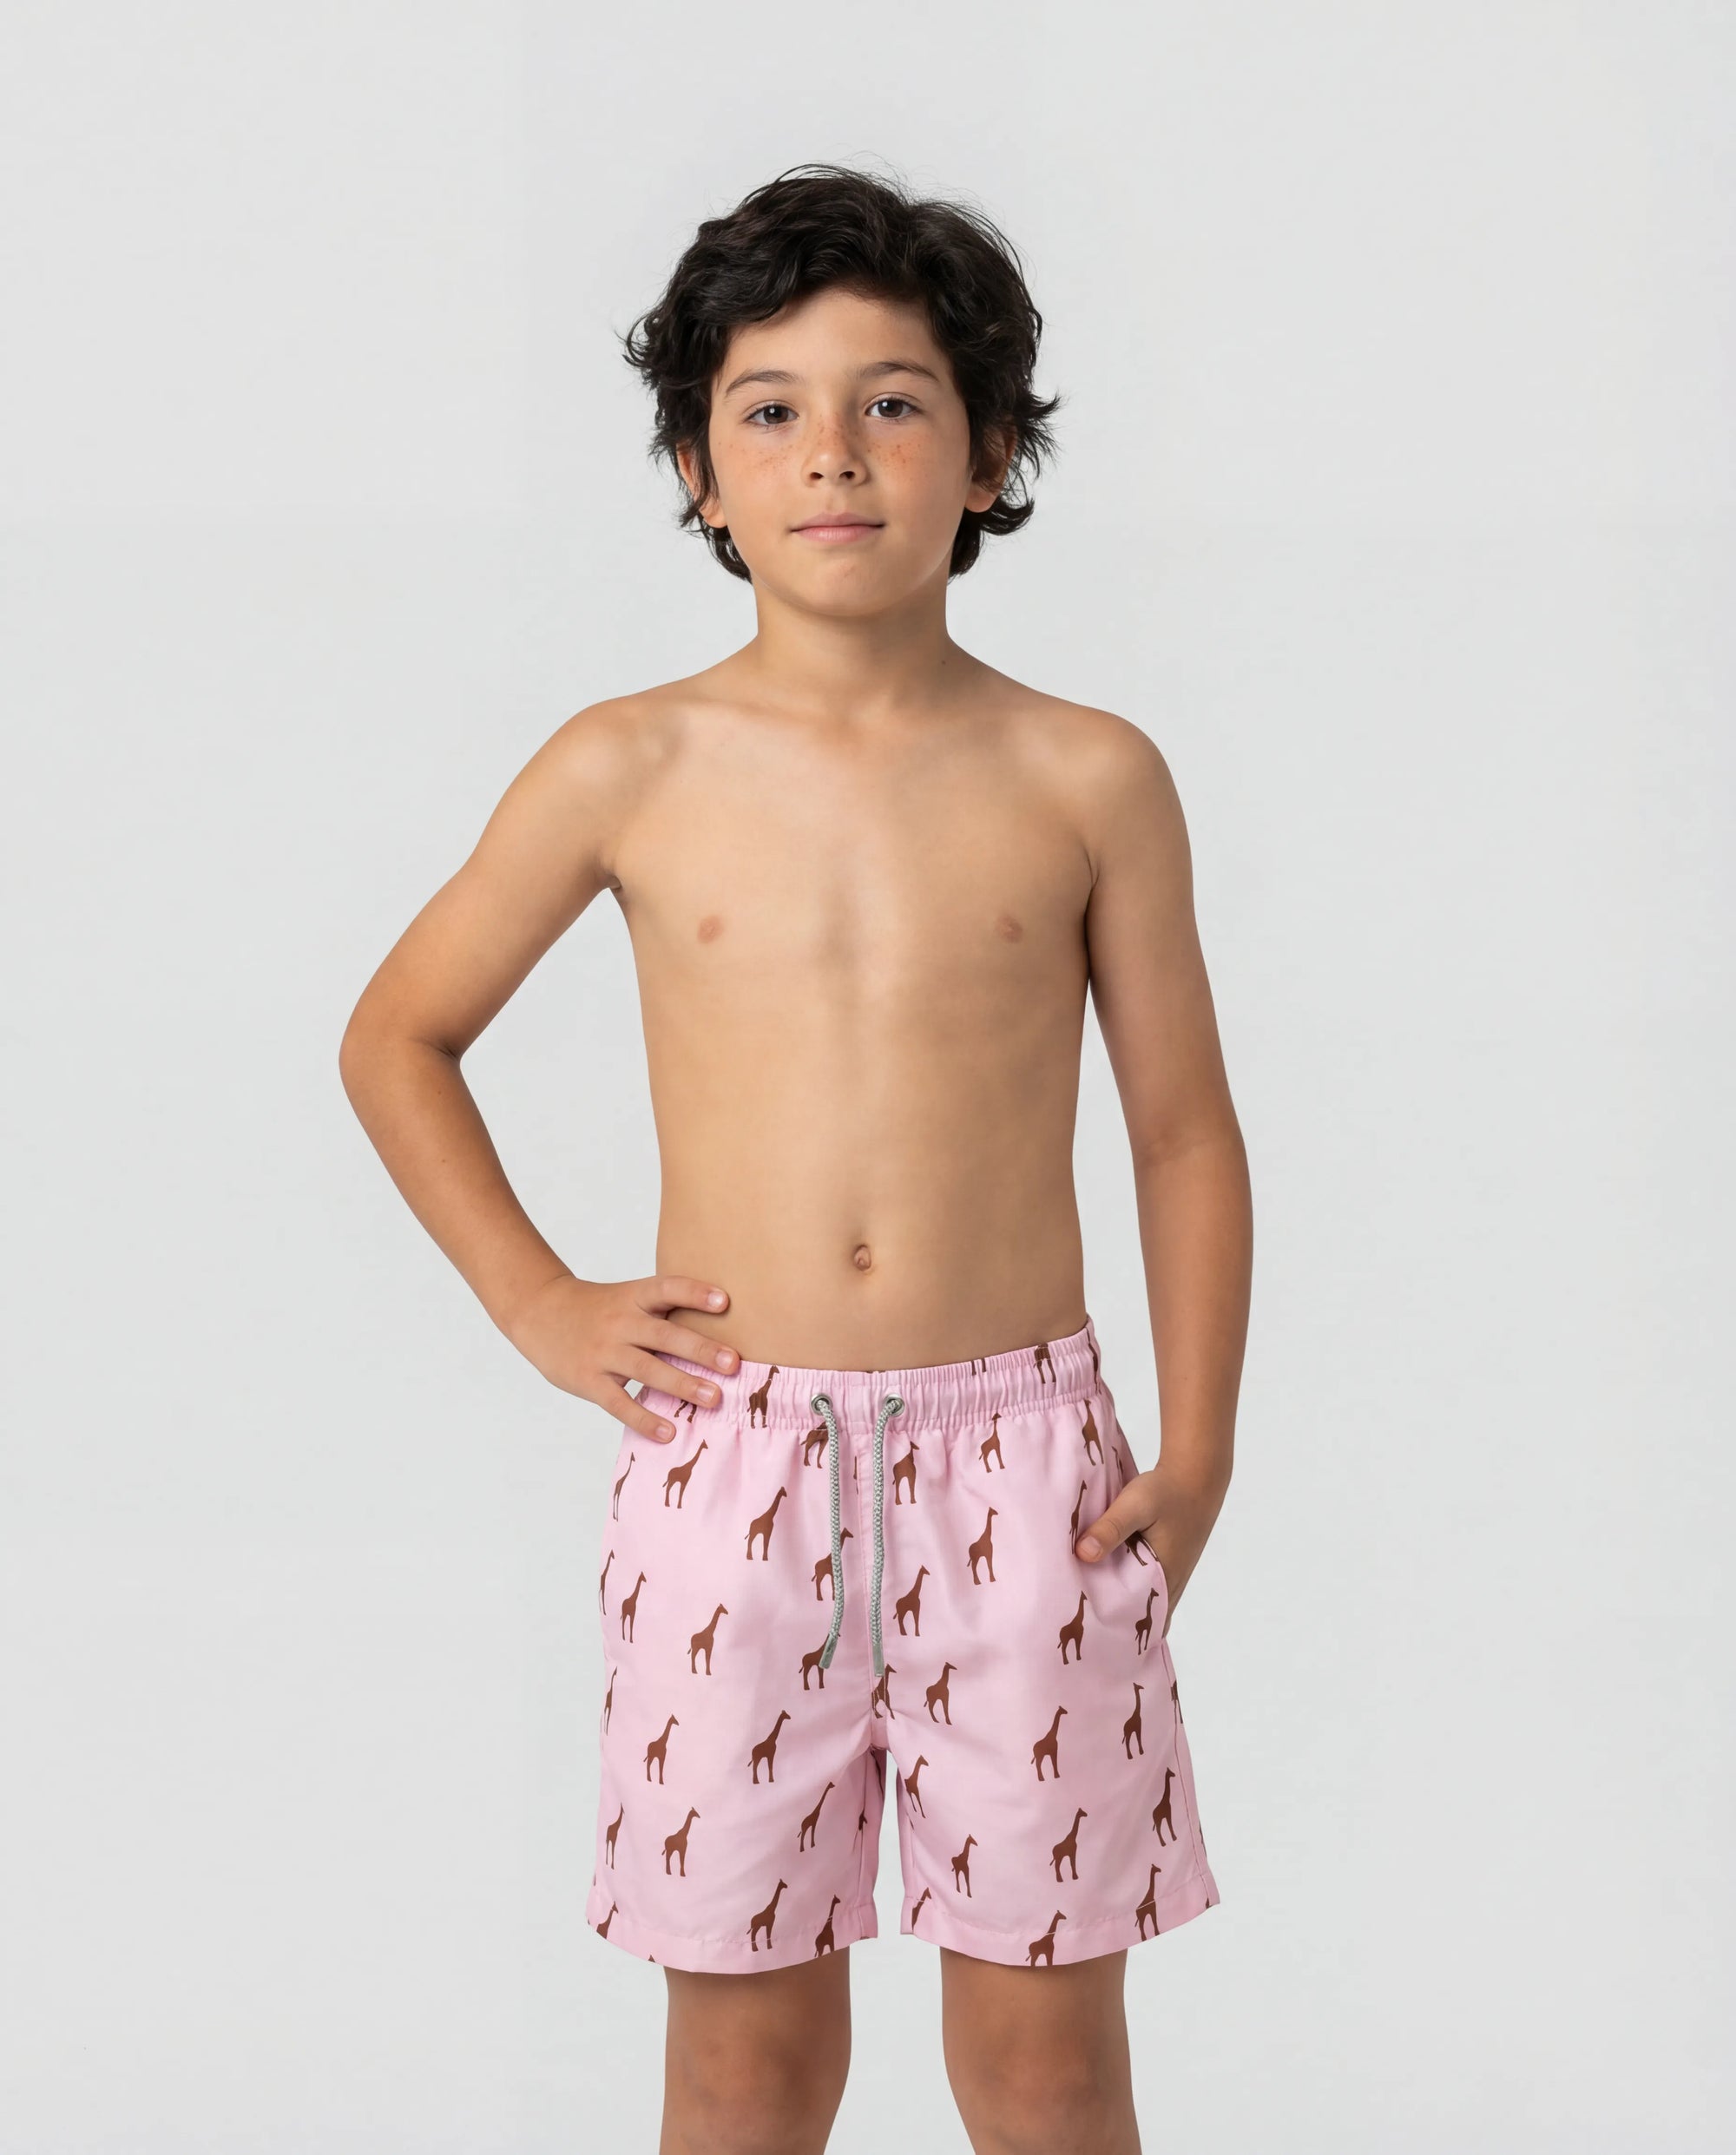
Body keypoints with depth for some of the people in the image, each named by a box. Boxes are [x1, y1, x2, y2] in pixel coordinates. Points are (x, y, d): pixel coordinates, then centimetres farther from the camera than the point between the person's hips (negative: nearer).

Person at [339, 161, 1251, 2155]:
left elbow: (1182, 1123, 7)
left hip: (1022, 1462, 0)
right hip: (728, 1463, 0)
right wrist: (536, 1304, 3)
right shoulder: (633, 772, 0)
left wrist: (1196, 1446, 0)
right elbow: (396, 1037, 12)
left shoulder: (1086, 779, 0)